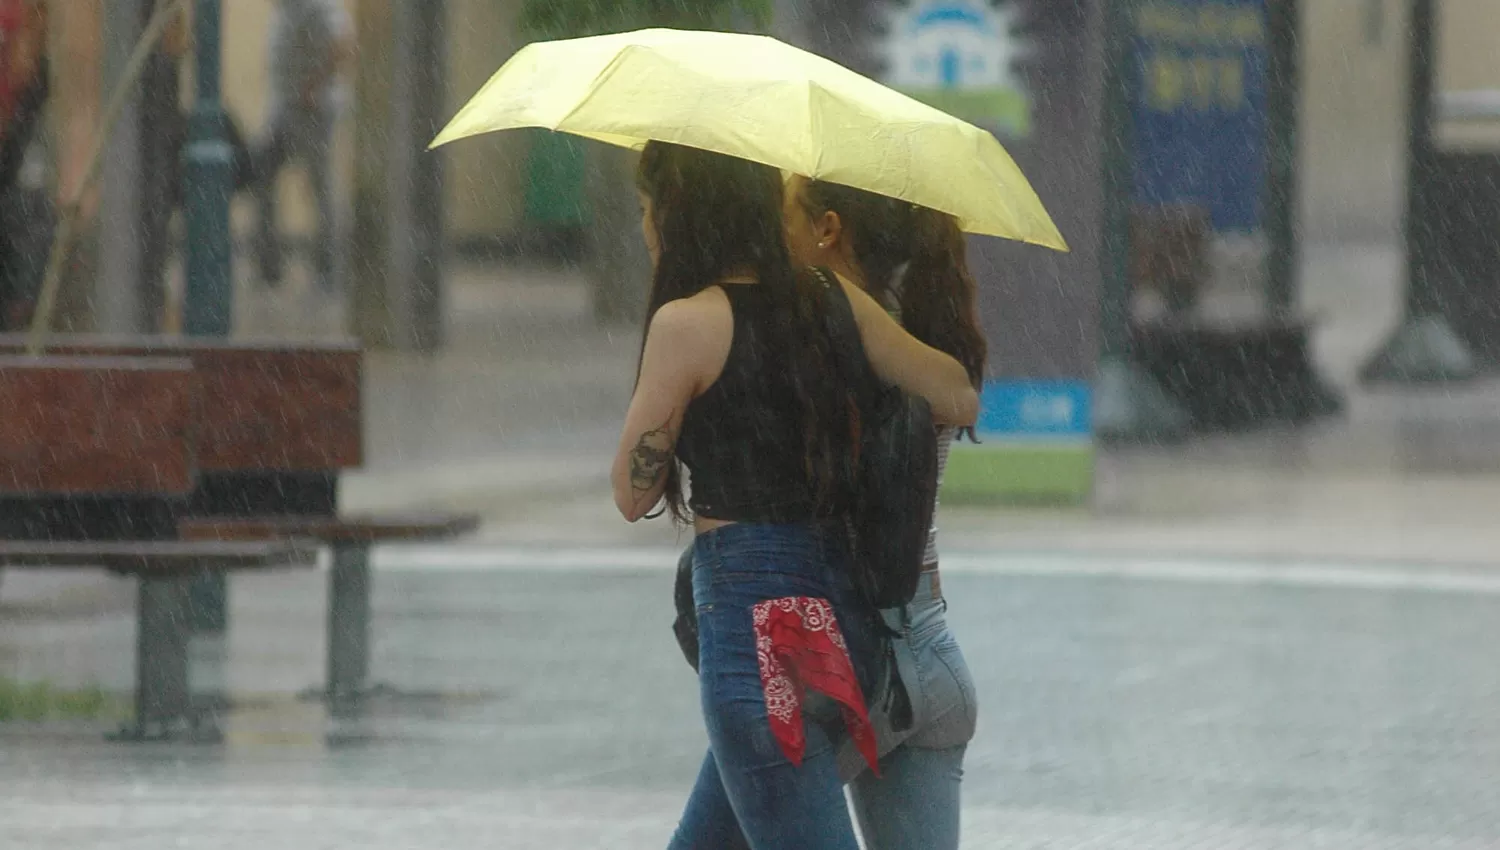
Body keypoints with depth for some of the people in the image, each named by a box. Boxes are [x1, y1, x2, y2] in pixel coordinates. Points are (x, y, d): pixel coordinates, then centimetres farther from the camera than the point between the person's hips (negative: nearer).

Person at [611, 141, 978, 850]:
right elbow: (959, 401, 9)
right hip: (842, 614, 8)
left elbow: (633, 494, -3)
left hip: (754, 623, -8)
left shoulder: (688, 321, -10)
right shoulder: (832, 303, 7)